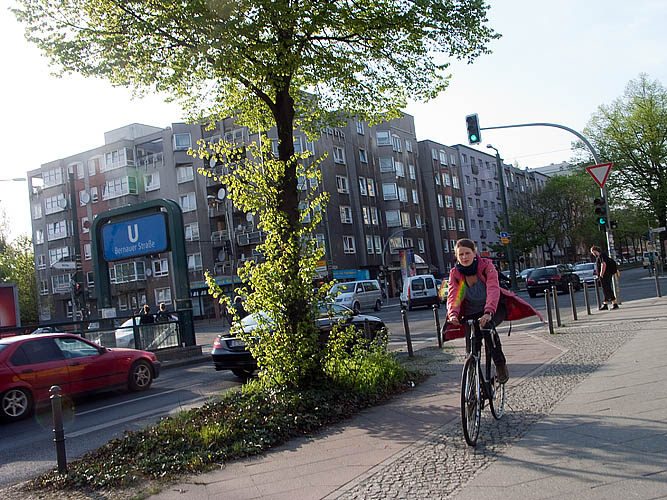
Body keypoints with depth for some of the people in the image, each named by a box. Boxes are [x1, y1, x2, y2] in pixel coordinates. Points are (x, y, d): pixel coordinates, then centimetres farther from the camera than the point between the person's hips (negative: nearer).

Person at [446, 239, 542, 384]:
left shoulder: (486, 266, -19)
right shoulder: (455, 274, -10)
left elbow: (493, 290, -33)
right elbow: (453, 297, -22)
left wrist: (488, 313, -50)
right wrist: (453, 314, -44)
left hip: (494, 308, -3)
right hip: (472, 314, 3)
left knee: (487, 326, -34)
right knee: (471, 349, -13)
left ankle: (500, 365, -19)